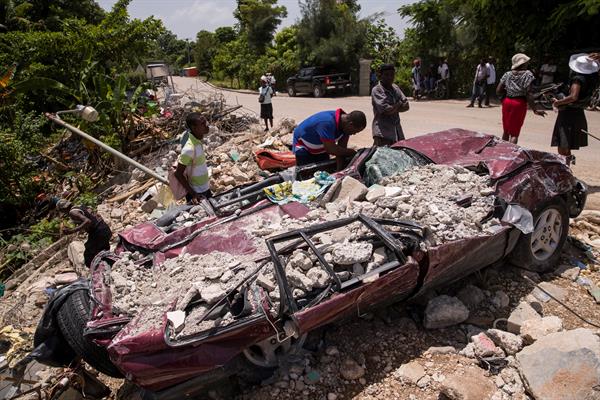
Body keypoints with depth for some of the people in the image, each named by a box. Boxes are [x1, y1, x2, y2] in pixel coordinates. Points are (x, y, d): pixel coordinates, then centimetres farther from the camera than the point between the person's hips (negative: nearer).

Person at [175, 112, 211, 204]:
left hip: (205, 189, 8)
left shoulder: (198, 141, -3)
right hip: (196, 193, -8)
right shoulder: (189, 149, -29)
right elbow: (178, 174, -24)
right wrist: (193, 194, -24)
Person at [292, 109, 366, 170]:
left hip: (320, 148, 7)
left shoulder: (345, 122, -17)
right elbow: (331, 149, -36)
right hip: (303, 147, -7)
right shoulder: (327, 123, -40)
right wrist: (352, 152, -23)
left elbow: (341, 149, -14)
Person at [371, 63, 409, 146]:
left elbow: (406, 106, 6)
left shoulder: (395, 87, 12)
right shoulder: (376, 90, -10)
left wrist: (393, 108, -12)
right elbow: (386, 110, -19)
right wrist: (399, 104, -2)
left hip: (397, 131, 7)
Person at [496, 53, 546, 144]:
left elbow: (498, 91, 1)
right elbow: (528, 94, -13)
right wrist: (535, 110, -10)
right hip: (519, 104, -4)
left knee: (506, 131, 15)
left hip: (507, 102, 4)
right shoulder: (528, 74, -6)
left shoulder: (507, 74, 6)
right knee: (514, 133, -1)